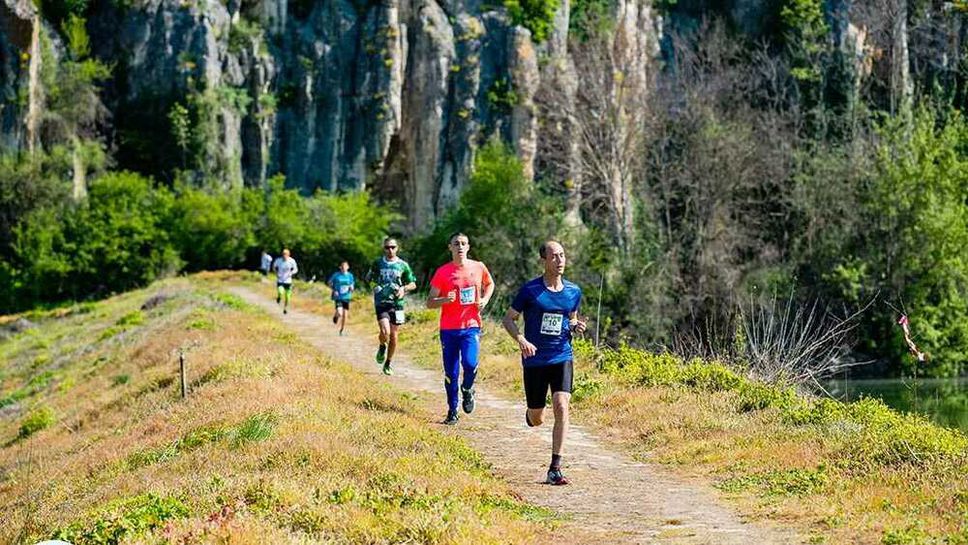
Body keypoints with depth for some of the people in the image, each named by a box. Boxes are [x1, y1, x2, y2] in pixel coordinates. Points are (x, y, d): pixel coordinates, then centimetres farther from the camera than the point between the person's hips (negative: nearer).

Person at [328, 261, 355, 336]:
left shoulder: (350, 276, 3)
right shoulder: (336, 275, -4)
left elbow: (352, 286, 11)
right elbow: (329, 283, 7)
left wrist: (351, 288, -13)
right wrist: (334, 290, -7)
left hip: (346, 297, 3)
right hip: (338, 297, -3)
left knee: (345, 315, 4)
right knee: (340, 313, -21)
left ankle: (341, 331, 21)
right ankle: (335, 316, 17)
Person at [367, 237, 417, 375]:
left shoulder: (403, 265, 4)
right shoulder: (377, 264, 5)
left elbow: (413, 284, 10)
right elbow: (369, 279, 18)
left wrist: (404, 288, -11)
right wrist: (374, 287, -3)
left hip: (397, 303, 1)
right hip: (381, 302, -1)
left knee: (393, 335, 6)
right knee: (385, 332, -19)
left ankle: (389, 363, 23)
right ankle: (382, 347, 16)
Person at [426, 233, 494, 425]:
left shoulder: (478, 268, 3)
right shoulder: (443, 272, -1)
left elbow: (490, 284, 24)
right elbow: (430, 303, 0)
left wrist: (484, 300, 4)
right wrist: (445, 300, -20)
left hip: (471, 326, 0)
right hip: (448, 329, 0)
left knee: (470, 363, -22)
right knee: (450, 373, 3)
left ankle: (467, 390, 10)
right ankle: (452, 411, 18)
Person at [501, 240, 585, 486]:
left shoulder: (574, 292, 5)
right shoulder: (530, 290, -6)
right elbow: (508, 319, 0)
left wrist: (576, 326, -3)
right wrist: (521, 340, -17)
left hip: (562, 358, 2)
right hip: (535, 360, -2)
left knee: (561, 407, -17)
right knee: (537, 419, 8)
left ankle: (555, 469, -11)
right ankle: (530, 413, 49)